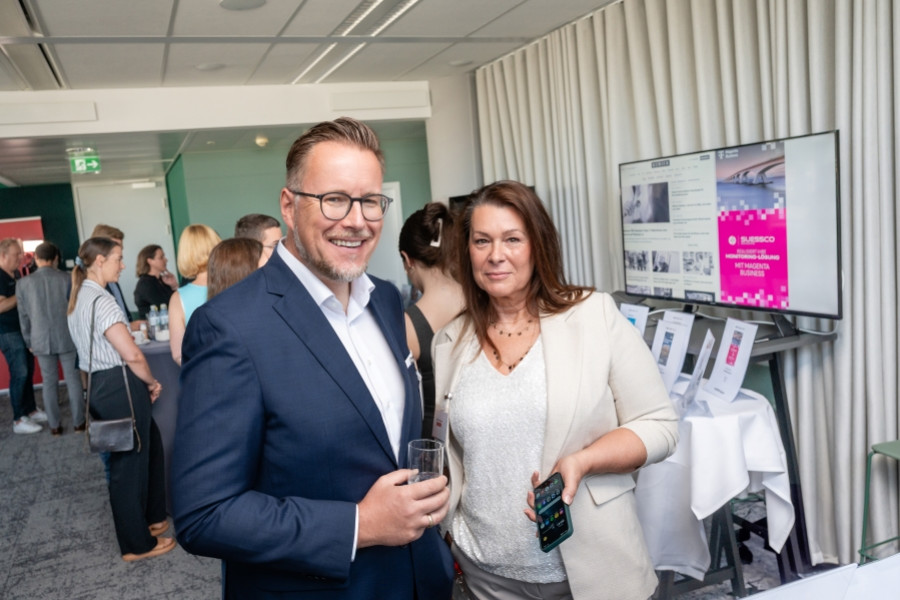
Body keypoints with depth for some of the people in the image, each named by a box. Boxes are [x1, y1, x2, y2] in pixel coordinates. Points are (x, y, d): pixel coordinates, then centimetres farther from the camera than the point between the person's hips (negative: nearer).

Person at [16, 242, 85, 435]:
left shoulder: (24, 283, -2)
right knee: (73, 379, 8)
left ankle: (55, 425, 16)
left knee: (49, 382, 10)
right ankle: (78, 422, 13)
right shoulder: (67, 279, -6)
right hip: (67, 338, -1)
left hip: (41, 341, 1)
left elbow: (23, 317, 3)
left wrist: (29, 342, 13)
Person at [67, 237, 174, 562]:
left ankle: (151, 517, 36)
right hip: (120, 388, -10)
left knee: (149, 447, 22)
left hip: (99, 386, 10)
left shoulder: (80, 297, 12)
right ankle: (137, 545, 18)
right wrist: (152, 382, -6)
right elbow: (132, 355, -23)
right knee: (130, 463, 3)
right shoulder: (100, 300, -19)